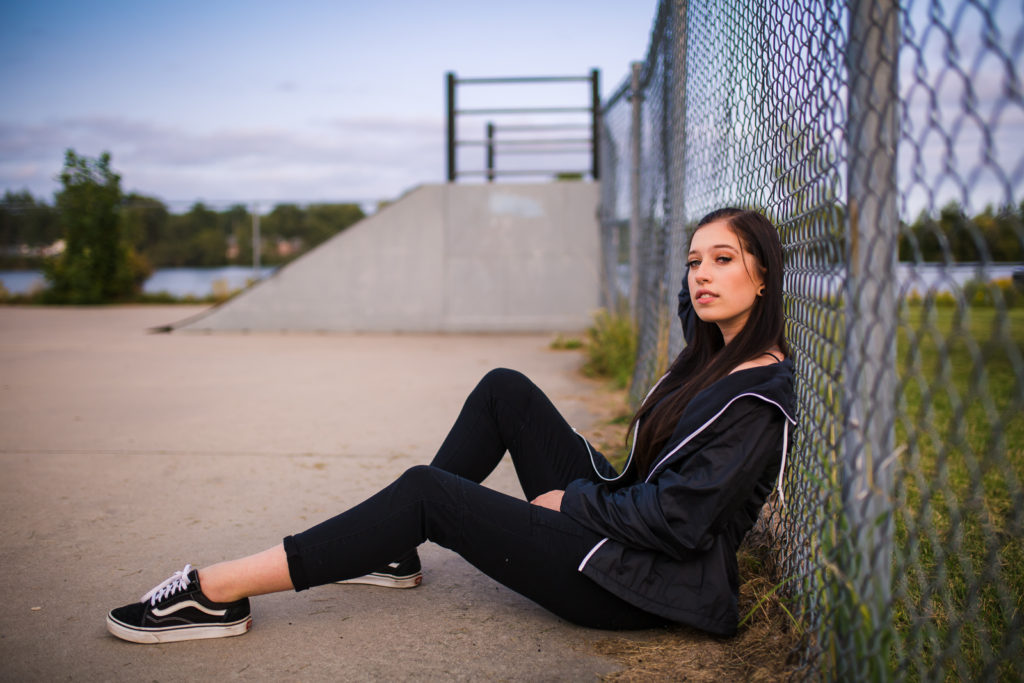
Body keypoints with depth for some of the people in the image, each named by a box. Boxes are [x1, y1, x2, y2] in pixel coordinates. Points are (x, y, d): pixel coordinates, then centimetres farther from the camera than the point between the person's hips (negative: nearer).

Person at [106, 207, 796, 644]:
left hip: (640, 583, -9)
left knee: (427, 492, -17)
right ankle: (395, 550, 9)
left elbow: (679, 519, -24)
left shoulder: (758, 395, -18)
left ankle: (218, 591, -10)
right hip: (622, 527, 9)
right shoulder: (715, 357, 10)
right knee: (504, 390, 4)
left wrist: (570, 500, -12)